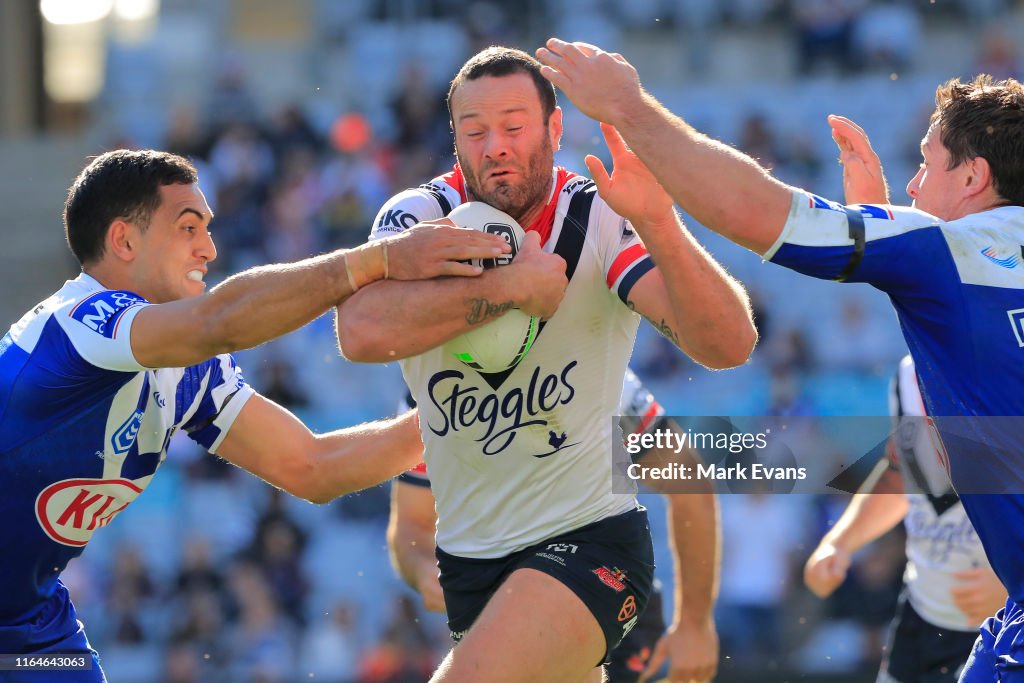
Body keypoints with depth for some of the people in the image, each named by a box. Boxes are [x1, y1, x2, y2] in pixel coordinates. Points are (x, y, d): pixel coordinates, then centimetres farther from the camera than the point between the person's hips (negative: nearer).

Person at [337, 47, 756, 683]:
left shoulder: (604, 221, -12)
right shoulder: (421, 215, -7)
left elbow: (729, 346, -26)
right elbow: (361, 332, -27)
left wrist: (659, 224, -41)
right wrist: (507, 287, -32)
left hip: (589, 538, -4)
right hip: (465, 552, 4)